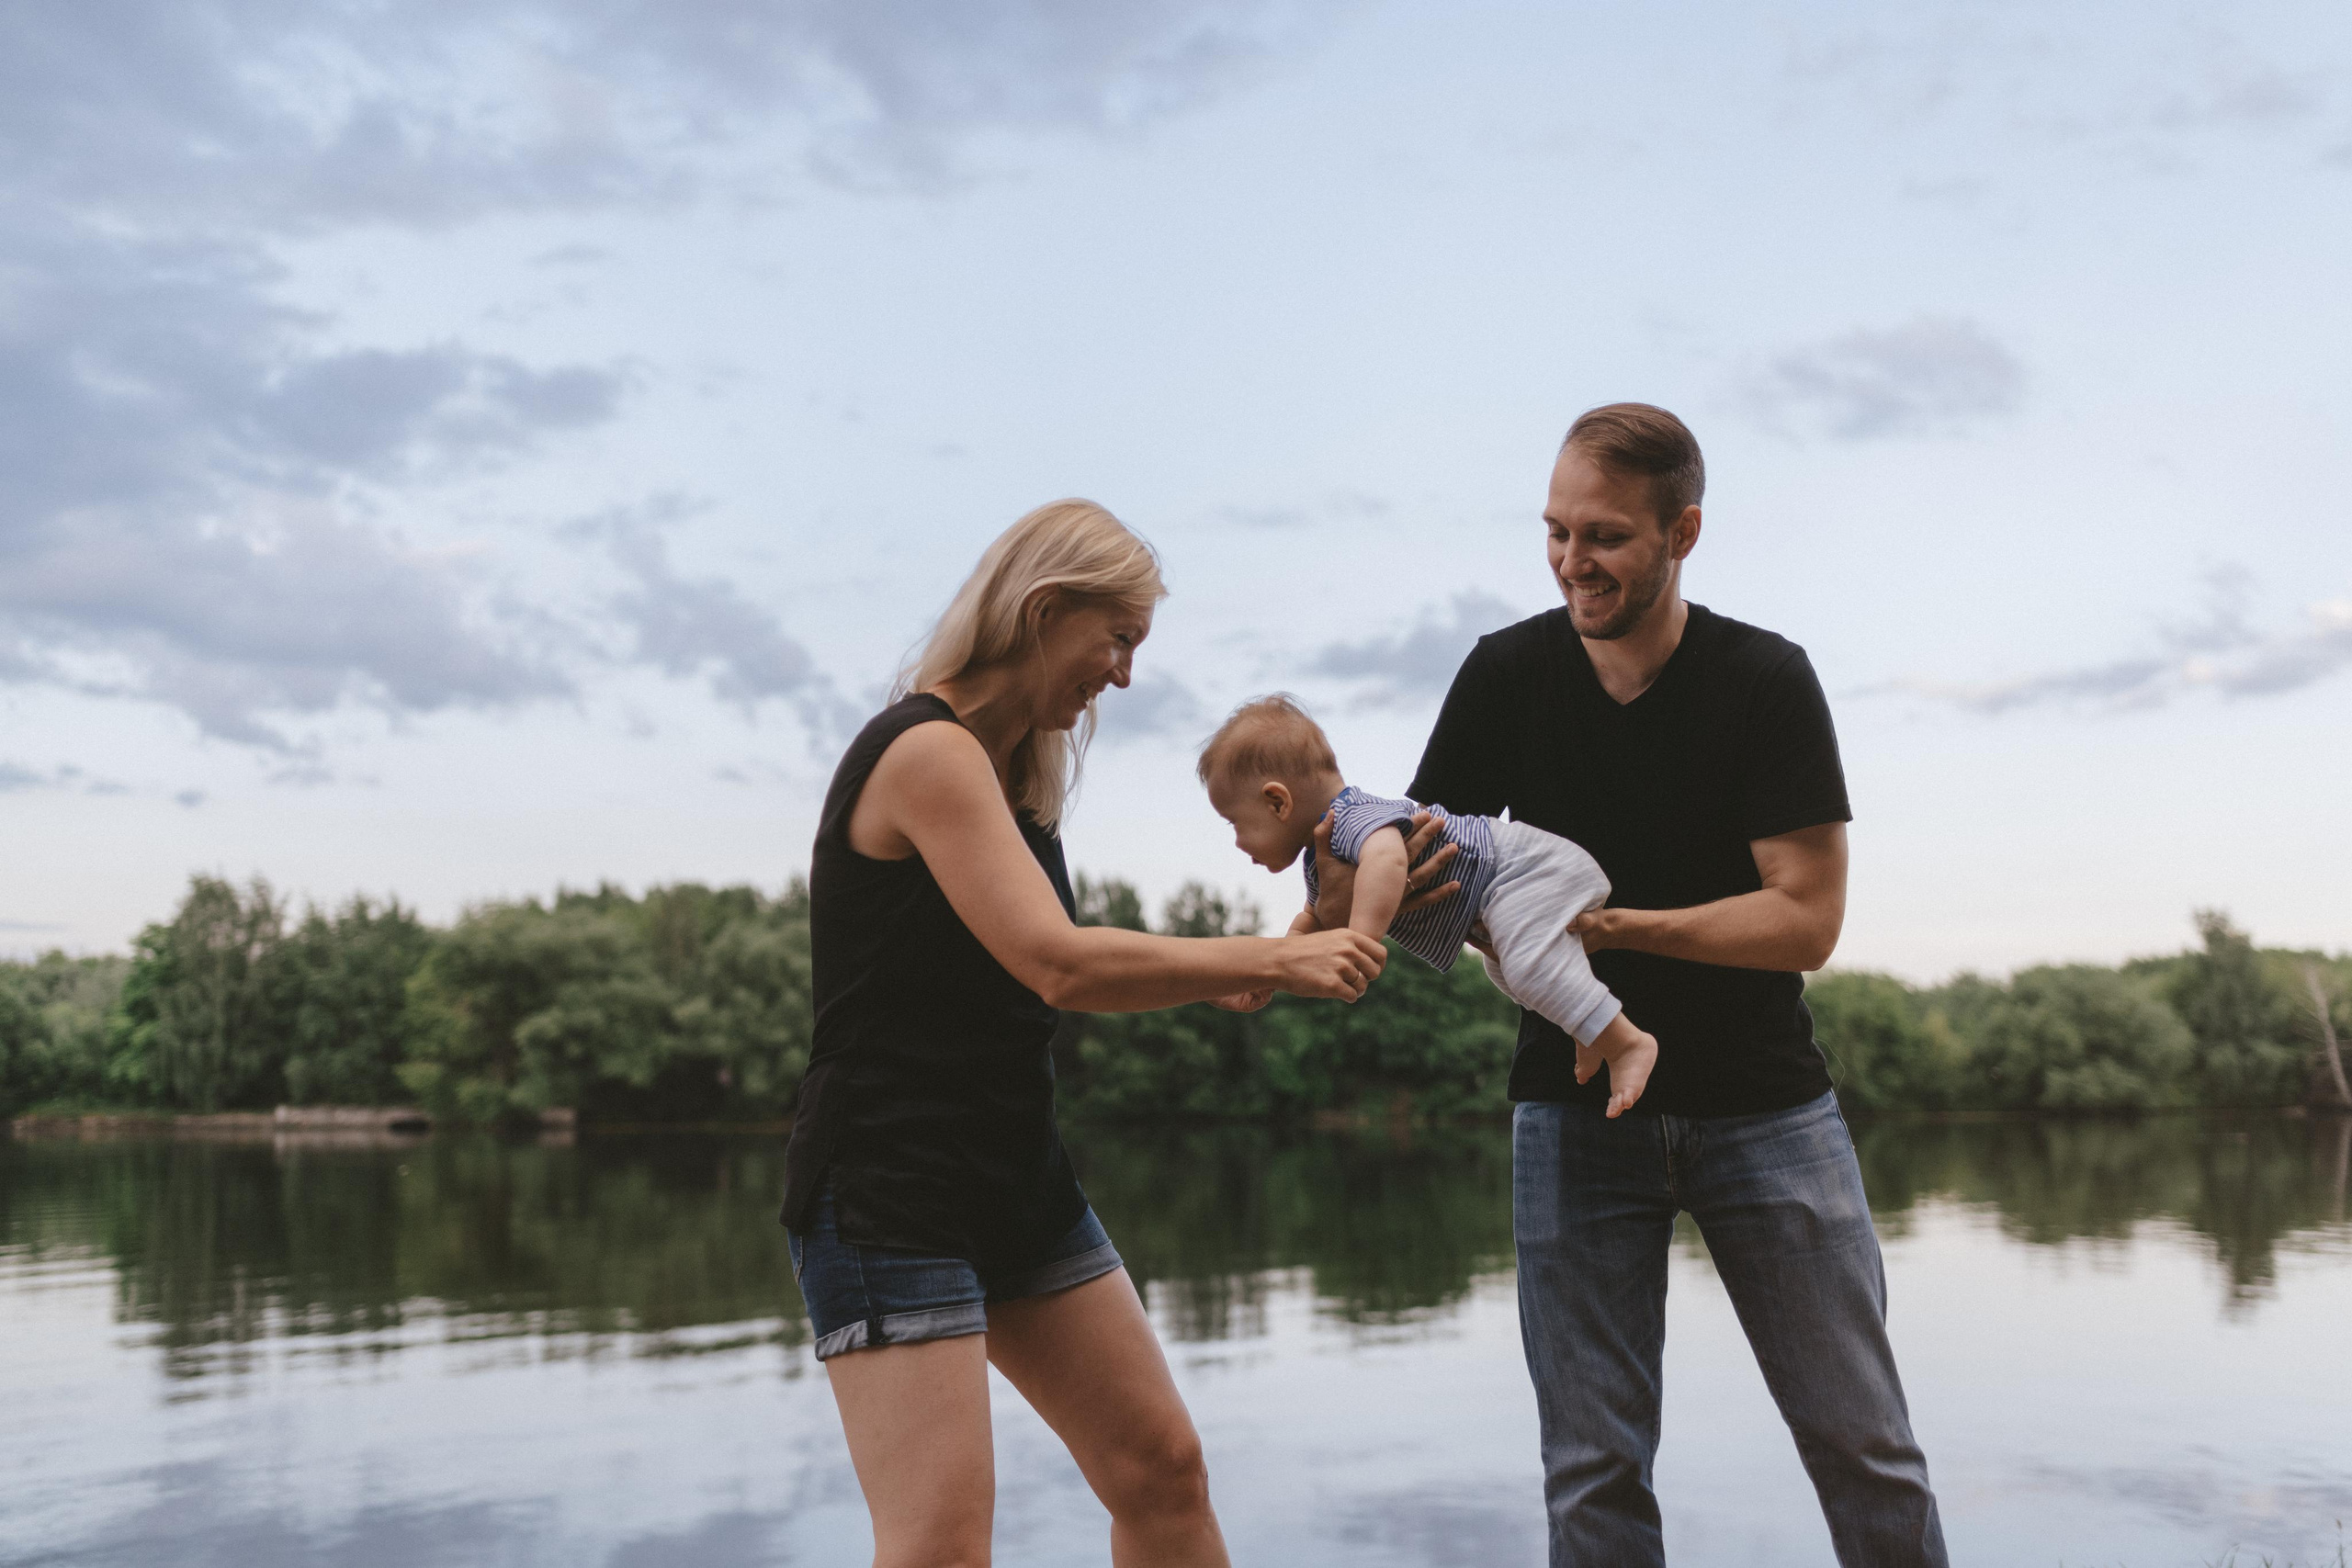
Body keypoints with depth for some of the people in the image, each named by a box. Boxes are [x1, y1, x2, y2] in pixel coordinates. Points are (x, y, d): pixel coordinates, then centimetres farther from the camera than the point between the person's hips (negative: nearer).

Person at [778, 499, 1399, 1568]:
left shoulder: (1012, 769, 14)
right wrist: (1276, 961, -18)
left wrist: (1228, 981, 5)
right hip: (888, 1194, -10)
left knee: (1162, 1472, 12)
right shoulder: (927, 751, -16)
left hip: (1017, 1179, 10)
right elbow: (1059, 965, -25)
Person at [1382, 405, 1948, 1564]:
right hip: (1574, 1106, 1)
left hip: (1762, 1105, -1)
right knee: (1593, 1470, 2)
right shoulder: (1507, 674, -4)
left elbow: (1807, 919, -14)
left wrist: (1609, 924, -24)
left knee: (1863, 1446, 5)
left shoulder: (1766, 681, -10)